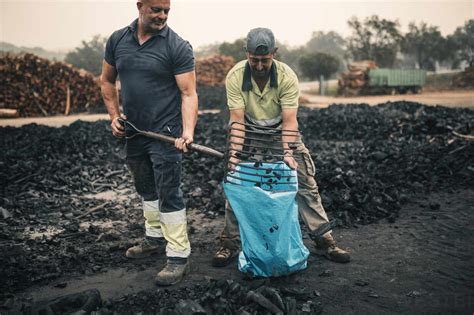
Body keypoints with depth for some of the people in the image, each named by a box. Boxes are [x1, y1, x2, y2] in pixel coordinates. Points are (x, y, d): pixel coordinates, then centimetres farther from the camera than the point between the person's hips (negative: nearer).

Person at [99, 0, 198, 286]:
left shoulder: (178, 47, -12)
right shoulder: (118, 40, 4)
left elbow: (188, 93, -16)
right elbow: (107, 81, 15)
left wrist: (188, 131, -29)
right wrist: (114, 115, 5)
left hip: (165, 134, -6)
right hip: (134, 132, 6)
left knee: (169, 195, -5)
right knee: (146, 189, 20)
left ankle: (179, 257, 4)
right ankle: (156, 237, 39)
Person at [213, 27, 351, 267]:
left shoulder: (287, 76, -23)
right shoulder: (235, 76, -21)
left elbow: (289, 121, -25)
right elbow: (237, 119, -23)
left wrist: (287, 152, -37)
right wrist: (235, 151, -35)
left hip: (282, 133, 0)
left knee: (306, 185, -4)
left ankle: (324, 241, 7)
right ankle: (229, 243, 9)